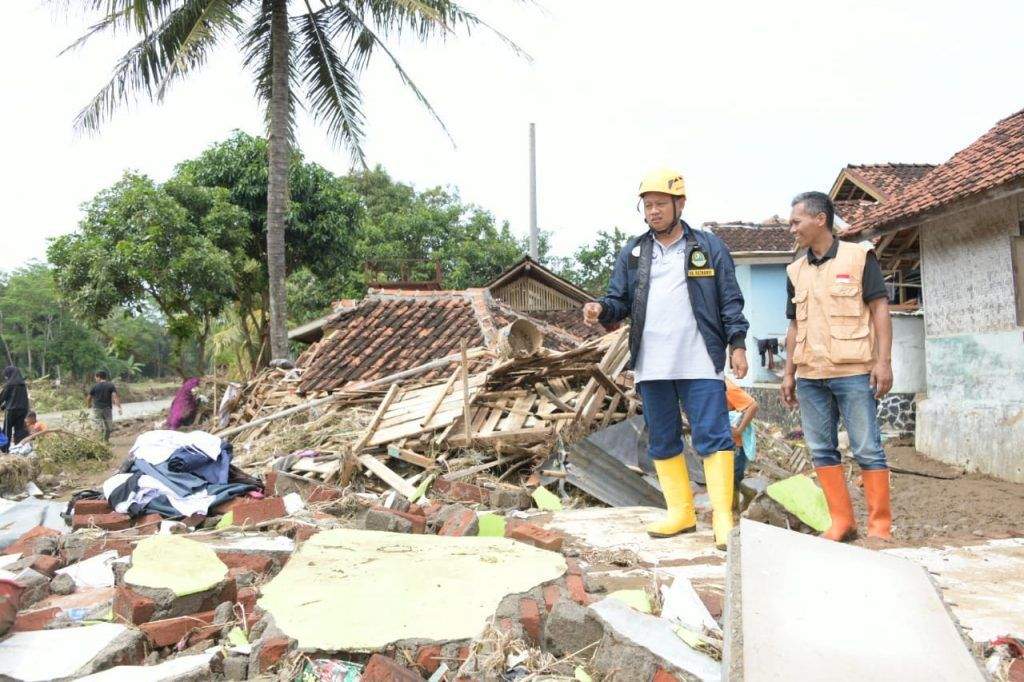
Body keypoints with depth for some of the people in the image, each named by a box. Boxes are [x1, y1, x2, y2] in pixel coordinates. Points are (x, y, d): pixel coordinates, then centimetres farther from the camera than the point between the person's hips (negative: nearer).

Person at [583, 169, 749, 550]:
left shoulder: (709, 248, 5)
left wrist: (737, 343, -5)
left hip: (700, 363, -3)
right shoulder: (632, 254, 12)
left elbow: (730, 301, 4)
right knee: (662, 442, 9)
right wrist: (601, 309, -11)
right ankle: (681, 512, 20)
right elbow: (620, 300, 10)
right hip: (651, 366, 4)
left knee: (713, 437, -5)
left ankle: (723, 518, 1)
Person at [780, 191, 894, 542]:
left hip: (853, 372, -5)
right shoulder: (796, 271, 15)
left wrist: (883, 361, -11)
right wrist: (788, 372, 12)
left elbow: (880, 309, -3)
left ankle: (880, 525, 6)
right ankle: (842, 522, 15)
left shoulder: (859, 256, 0)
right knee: (821, 450, 7)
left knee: (867, 449, -2)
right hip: (810, 376, 6)